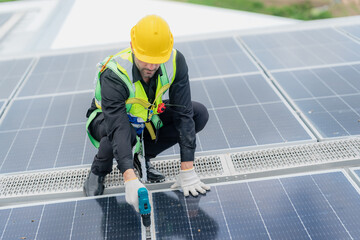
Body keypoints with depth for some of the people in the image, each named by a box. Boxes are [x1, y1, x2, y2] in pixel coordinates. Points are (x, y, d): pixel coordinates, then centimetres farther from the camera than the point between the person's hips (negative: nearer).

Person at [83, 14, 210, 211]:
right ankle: (98, 170, -5)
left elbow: (183, 114, -27)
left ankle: (141, 157, 0)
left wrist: (187, 171, -30)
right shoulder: (113, 75, -36)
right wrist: (130, 180, -57)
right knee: (124, 132, -41)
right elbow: (118, 128, -44)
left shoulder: (175, 62, -26)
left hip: (146, 117, 5)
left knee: (199, 114, -15)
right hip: (107, 119, -4)